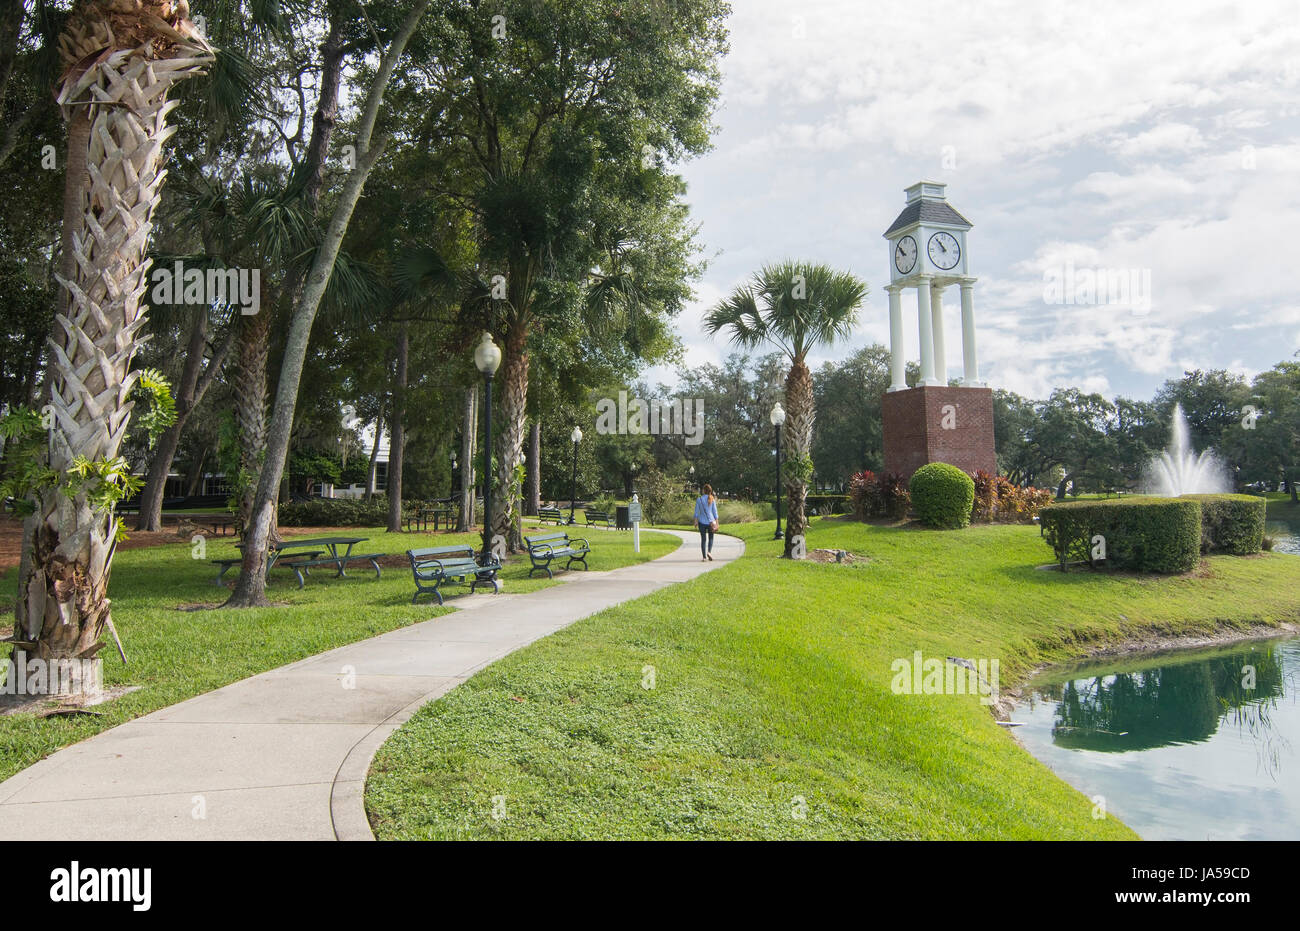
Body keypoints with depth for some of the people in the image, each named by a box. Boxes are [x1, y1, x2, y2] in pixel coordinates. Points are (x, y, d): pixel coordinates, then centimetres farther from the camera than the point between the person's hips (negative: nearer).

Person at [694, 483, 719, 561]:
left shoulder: (699, 499, -3)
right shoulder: (712, 500, -3)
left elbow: (696, 511, -3)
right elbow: (715, 511, -1)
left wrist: (696, 521, 5)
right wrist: (717, 523, 4)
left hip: (702, 522, 0)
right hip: (710, 521, 0)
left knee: (703, 539, 8)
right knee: (710, 538, 16)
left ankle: (704, 557, 5)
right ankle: (709, 551, -7)